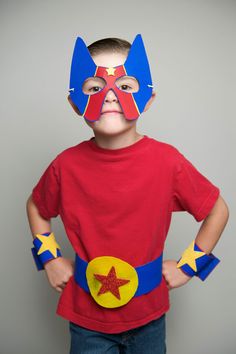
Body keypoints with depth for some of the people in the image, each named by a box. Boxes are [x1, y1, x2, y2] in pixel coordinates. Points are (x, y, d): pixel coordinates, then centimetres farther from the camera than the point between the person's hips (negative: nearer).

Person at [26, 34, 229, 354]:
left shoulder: (167, 161, -17)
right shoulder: (67, 165, -14)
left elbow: (217, 211, -4)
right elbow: (36, 207, 7)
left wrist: (187, 266, -5)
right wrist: (49, 258, 0)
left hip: (148, 316, 1)